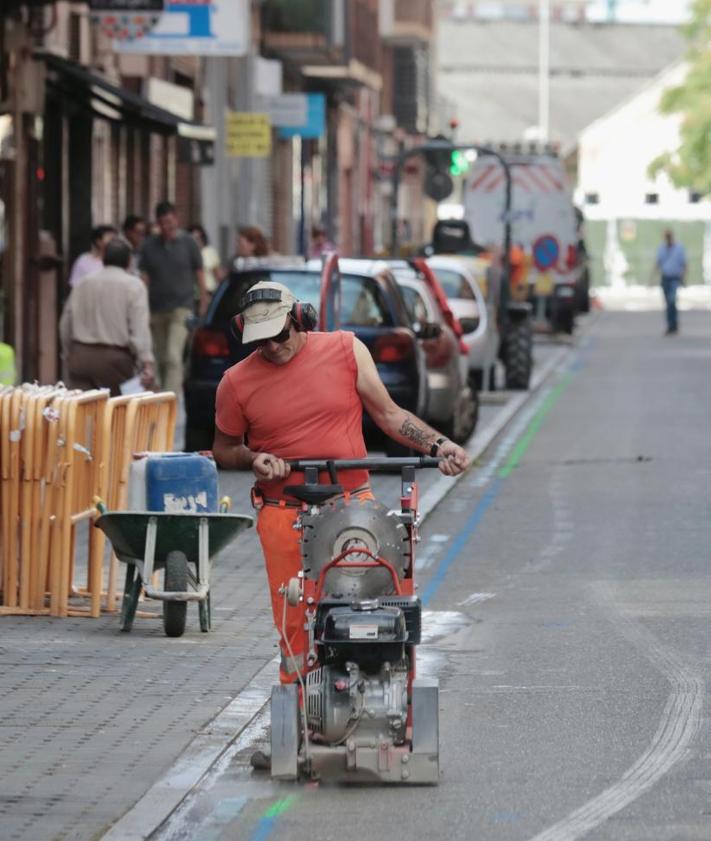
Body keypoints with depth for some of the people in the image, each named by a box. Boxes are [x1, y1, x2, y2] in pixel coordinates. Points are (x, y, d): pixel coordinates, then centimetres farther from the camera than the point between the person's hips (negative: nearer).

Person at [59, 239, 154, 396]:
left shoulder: (83, 283, 10)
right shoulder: (133, 285, -3)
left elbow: (65, 324, 14)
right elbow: (139, 329, -13)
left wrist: (68, 354, 26)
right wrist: (147, 364, -16)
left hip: (80, 355, 4)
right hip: (115, 358, -4)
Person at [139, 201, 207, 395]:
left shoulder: (188, 243, 3)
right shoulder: (150, 246, 7)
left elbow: (199, 273, 8)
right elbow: (144, 277, 8)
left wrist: (203, 301, 6)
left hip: (181, 307, -3)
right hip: (157, 309, 3)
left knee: (173, 356, -17)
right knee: (161, 358, 9)